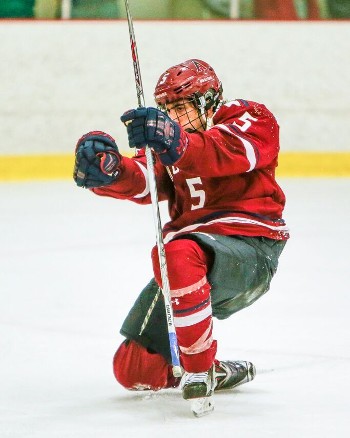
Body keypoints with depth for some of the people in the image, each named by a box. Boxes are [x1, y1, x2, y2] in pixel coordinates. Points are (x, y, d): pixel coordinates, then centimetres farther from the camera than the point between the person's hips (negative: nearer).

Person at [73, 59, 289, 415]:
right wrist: (106, 169, -31)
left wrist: (176, 143, -47)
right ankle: (216, 372, 25)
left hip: (250, 246, -7)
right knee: (134, 369, 0)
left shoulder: (251, 119, -1)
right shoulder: (168, 147, 16)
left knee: (178, 255, -40)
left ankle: (200, 368, -25)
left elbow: (231, 152, -27)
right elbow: (142, 182, -7)